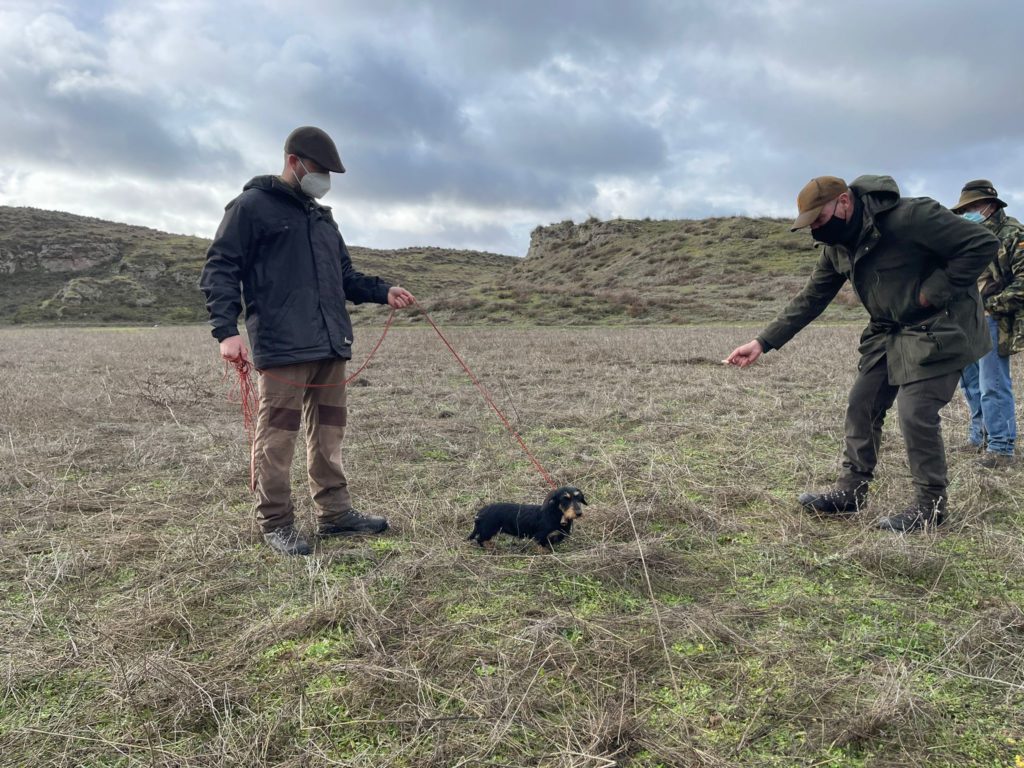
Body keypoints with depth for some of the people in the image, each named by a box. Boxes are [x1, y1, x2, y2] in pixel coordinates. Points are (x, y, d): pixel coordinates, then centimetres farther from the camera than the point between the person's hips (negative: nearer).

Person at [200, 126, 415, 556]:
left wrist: (383, 292, 11)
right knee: (277, 435, -4)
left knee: (329, 431, 11)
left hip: (331, 344, 8)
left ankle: (335, 513, 21)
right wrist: (226, 330, -17)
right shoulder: (252, 206, 1)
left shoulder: (322, 218, 25)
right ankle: (276, 524, 8)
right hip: (282, 347, -7)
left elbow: (346, 277, 28)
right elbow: (220, 271, -5)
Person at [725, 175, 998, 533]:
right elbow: (809, 299, 4)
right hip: (888, 331, 8)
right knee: (862, 406, 5)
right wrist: (763, 342, -2)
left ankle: (929, 506, 5)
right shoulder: (836, 247, 0)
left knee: (916, 415, -12)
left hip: (937, 328, -8)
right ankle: (851, 490, 16)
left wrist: (934, 293, -24)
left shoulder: (911, 216, -25)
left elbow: (983, 244, -21)